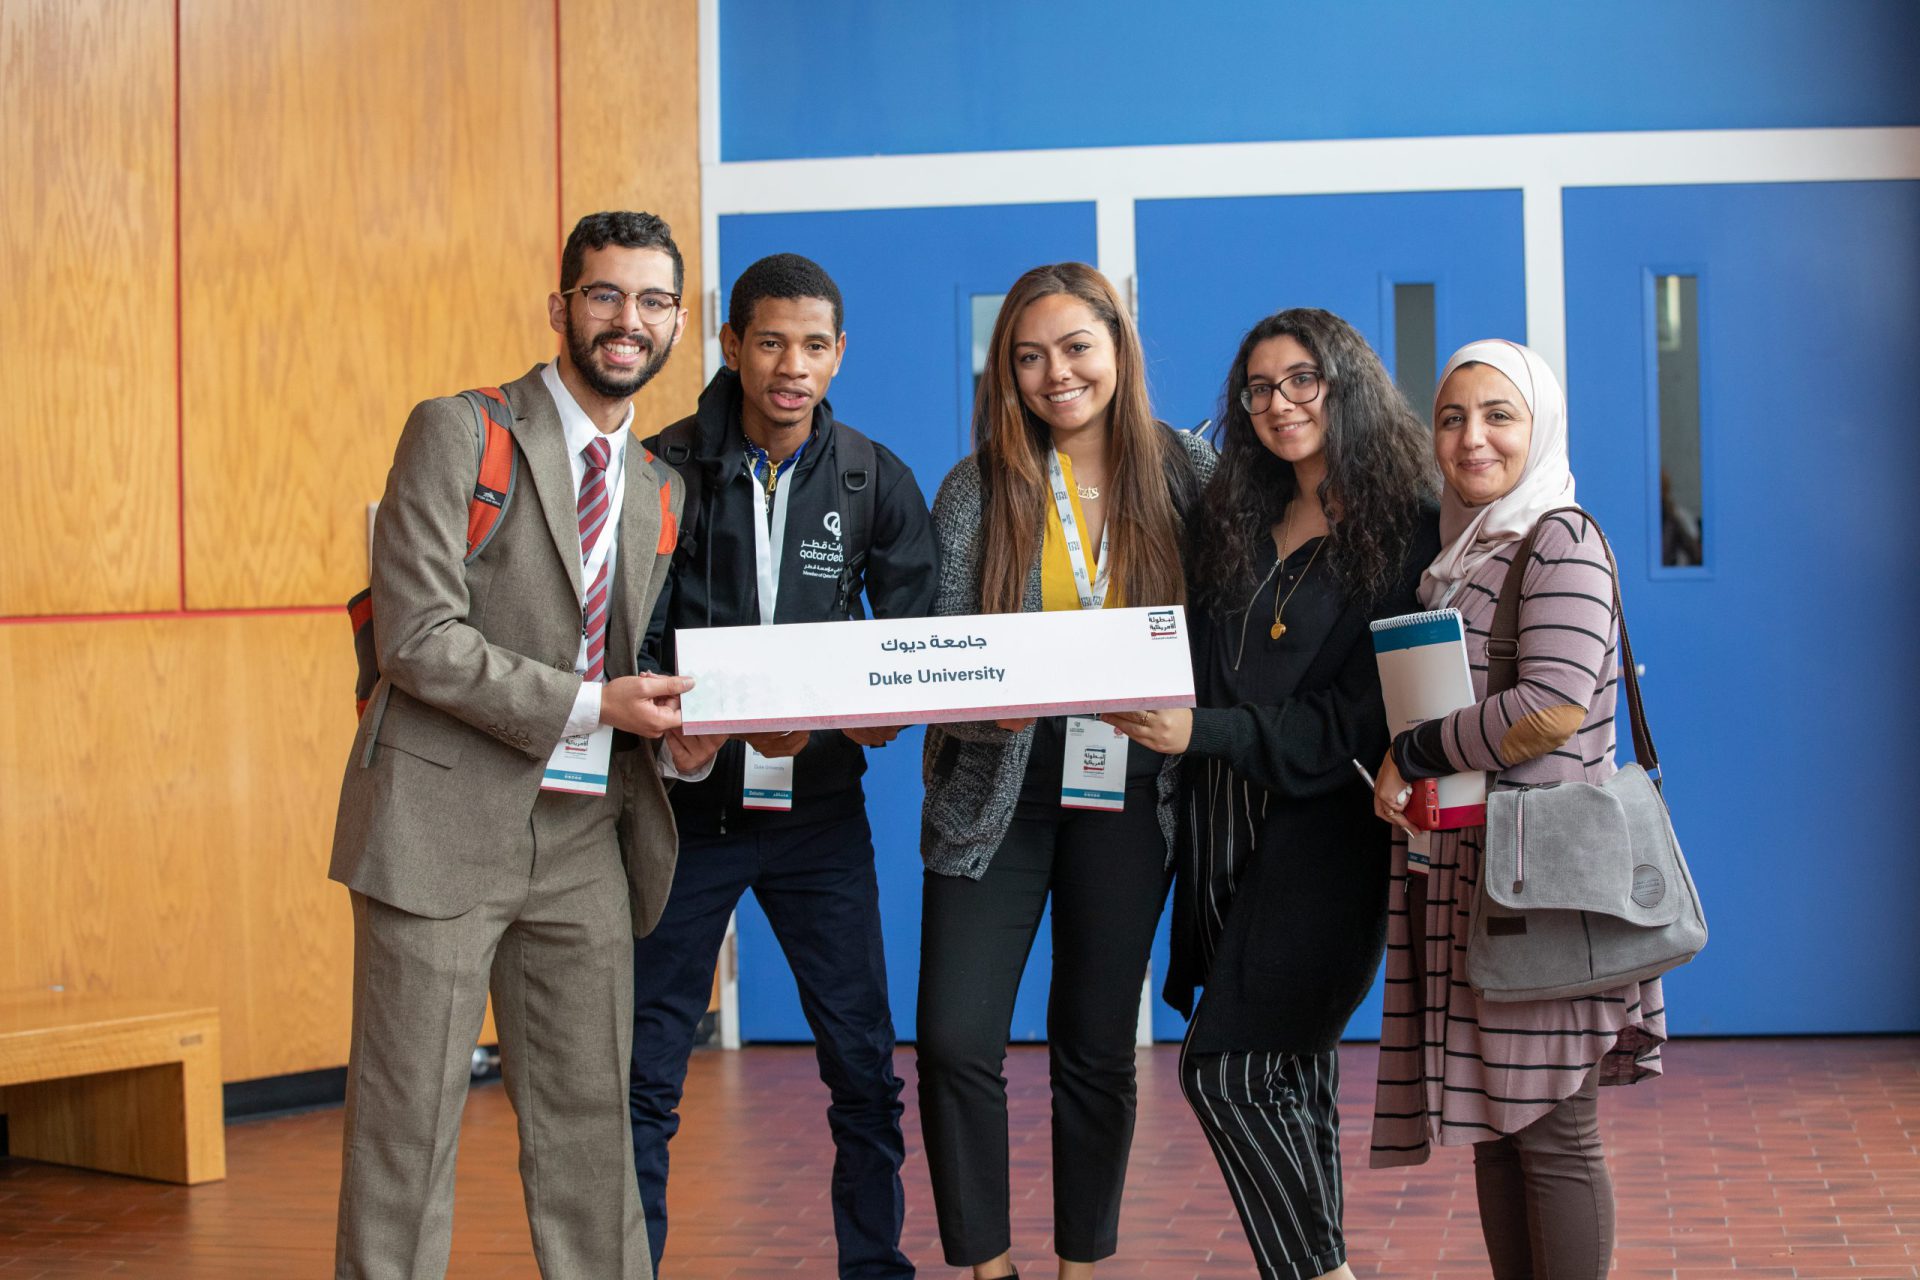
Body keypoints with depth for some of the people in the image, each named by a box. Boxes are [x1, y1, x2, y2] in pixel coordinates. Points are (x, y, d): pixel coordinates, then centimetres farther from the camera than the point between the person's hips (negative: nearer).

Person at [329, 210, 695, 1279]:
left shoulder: (660, 491, 15)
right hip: (445, 822, -6)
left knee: (590, 1120, 9)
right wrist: (589, 706, -15)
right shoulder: (458, 434, -4)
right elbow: (418, 639, -13)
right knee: (409, 1123, 0)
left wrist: (681, 724, -1)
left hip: (584, 838, 6)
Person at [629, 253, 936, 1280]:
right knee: (644, 1069, 1)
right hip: (688, 803, -2)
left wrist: (882, 712, -19)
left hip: (820, 807, 2)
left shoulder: (875, 481, 2)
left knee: (864, 1065, 4)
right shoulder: (665, 469, -5)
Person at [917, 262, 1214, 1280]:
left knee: (1097, 1045, 8)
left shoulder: (1187, 472, 1)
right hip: (996, 788, 0)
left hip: (1129, 787, 0)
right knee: (955, 1042, -6)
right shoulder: (977, 487, 1)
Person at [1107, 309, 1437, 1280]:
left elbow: (1363, 717, -13)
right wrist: (1159, 714, -2)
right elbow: (1203, 679, 19)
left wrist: (1205, 732, -18)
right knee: (1291, 1066, 10)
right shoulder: (1239, 525, 14)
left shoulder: (1404, 532, -7)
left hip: (1322, 831, -7)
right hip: (1223, 830, 7)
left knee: (1225, 1066, -12)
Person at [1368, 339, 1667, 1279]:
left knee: (1551, 1132, -4)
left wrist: (1413, 755, -10)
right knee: (1493, 1126, 11)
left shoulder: (1561, 542, -8)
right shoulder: (1459, 553, 17)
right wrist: (1403, 774, 7)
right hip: (1465, 872, 8)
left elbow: (1553, 708, -20)